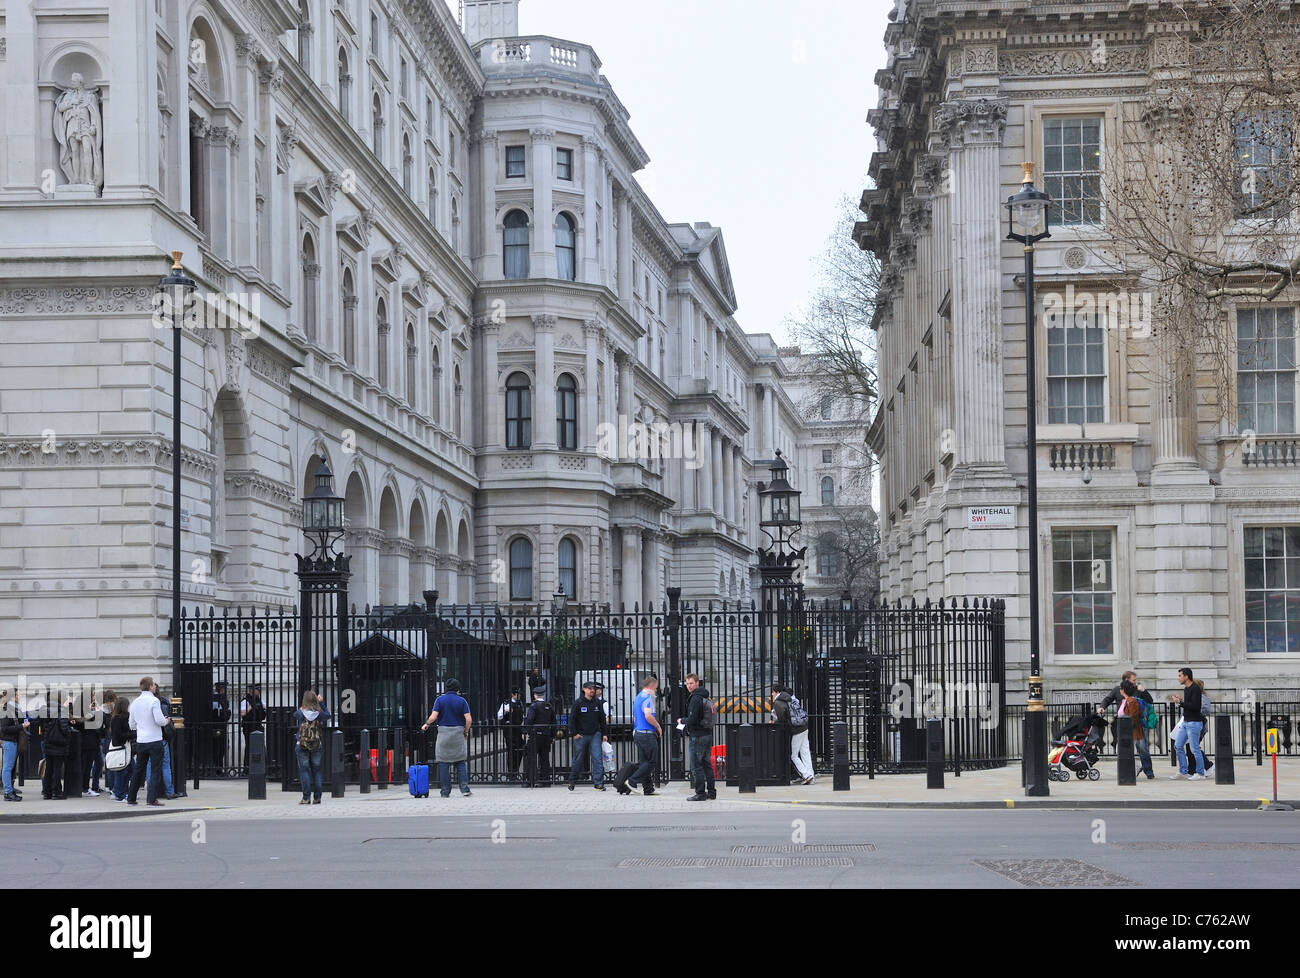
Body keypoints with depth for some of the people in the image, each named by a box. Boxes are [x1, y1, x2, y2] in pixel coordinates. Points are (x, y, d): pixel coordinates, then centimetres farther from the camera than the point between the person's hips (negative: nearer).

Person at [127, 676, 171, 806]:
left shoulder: (135, 703, 9)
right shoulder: (154, 701, -11)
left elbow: (132, 725, 15)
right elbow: (159, 720, -19)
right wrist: (166, 721, 2)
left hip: (140, 742, 6)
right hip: (154, 741, -6)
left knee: (139, 770, 16)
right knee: (156, 770, -3)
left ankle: (131, 798, 20)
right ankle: (152, 799, -9)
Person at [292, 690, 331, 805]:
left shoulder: (299, 713, -10)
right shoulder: (319, 713, -7)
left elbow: (294, 715, 12)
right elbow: (327, 715, 14)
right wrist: (321, 703, 15)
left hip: (302, 745, -2)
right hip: (317, 745, 2)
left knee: (304, 770, 2)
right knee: (317, 770, 10)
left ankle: (306, 797, -4)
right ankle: (317, 797, 9)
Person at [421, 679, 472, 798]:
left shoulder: (440, 700, 1)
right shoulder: (462, 701, 2)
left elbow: (433, 717, -9)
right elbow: (468, 719, -6)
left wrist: (426, 724, 10)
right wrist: (466, 732, 10)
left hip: (443, 733, 0)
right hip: (458, 733, 0)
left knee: (444, 763, 3)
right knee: (461, 763, 6)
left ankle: (446, 792, 2)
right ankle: (465, 789, -3)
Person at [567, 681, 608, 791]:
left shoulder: (597, 702, 6)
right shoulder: (578, 702, -4)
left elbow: (602, 719, 13)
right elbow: (571, 719, -2)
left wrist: (604, 733, 9)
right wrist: (575, 733, -7)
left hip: (595, 735, 2)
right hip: (581, 736, -2)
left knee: (597, 758, -10)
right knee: (578, 760, 7)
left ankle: (599, 783, -11)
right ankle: (572, 781, 24)